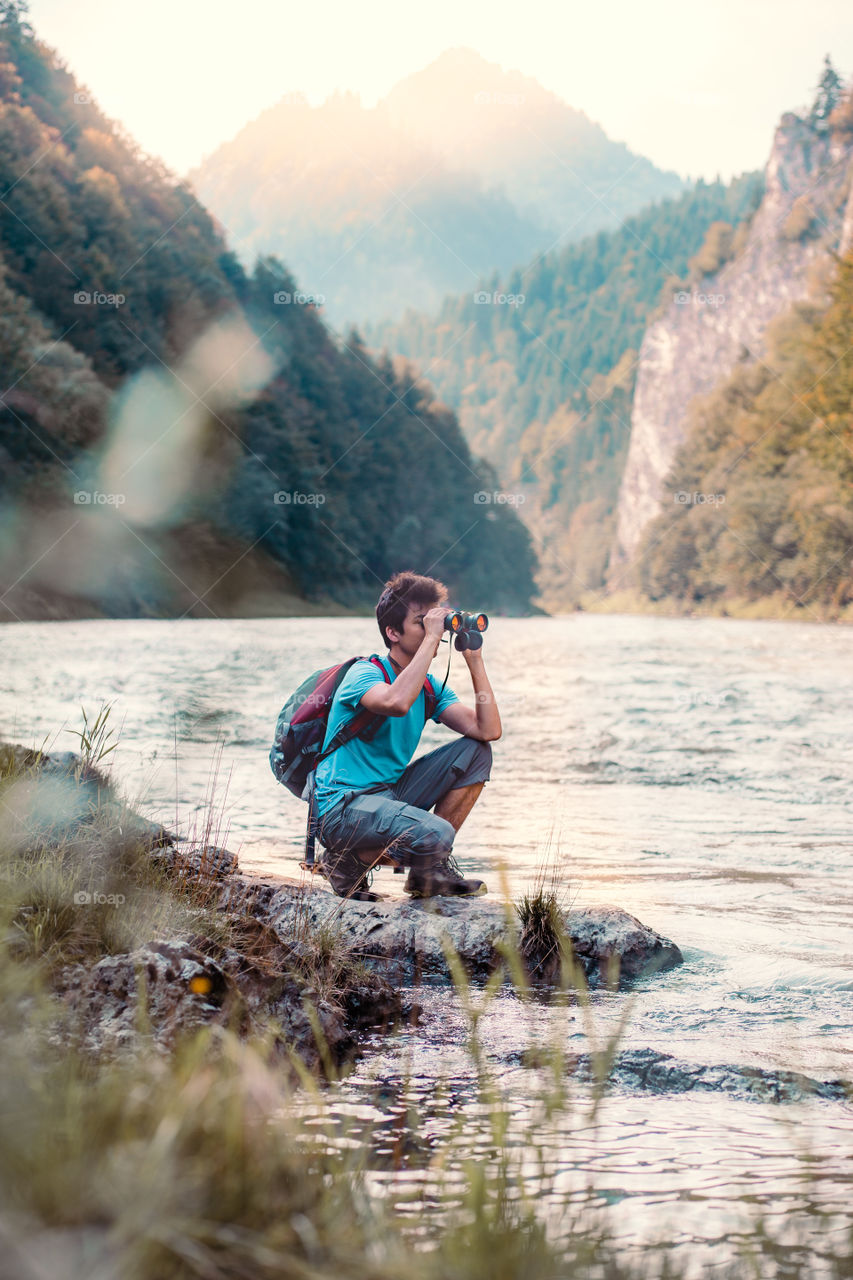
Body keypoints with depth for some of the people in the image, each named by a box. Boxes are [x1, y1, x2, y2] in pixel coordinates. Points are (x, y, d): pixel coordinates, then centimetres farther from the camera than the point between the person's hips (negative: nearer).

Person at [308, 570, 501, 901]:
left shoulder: (428, 685, 10)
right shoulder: (364, 673, -13)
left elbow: (488, 730, -1)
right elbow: (396, 703, -38)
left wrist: (475, 660, -3)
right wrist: (431, 638, -29)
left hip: (390, 793, 9)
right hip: (342, 805, -8)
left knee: (476, 751, 1)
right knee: (436, 835, -32)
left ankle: (432, 867, 5)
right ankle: (350, 859, -3)